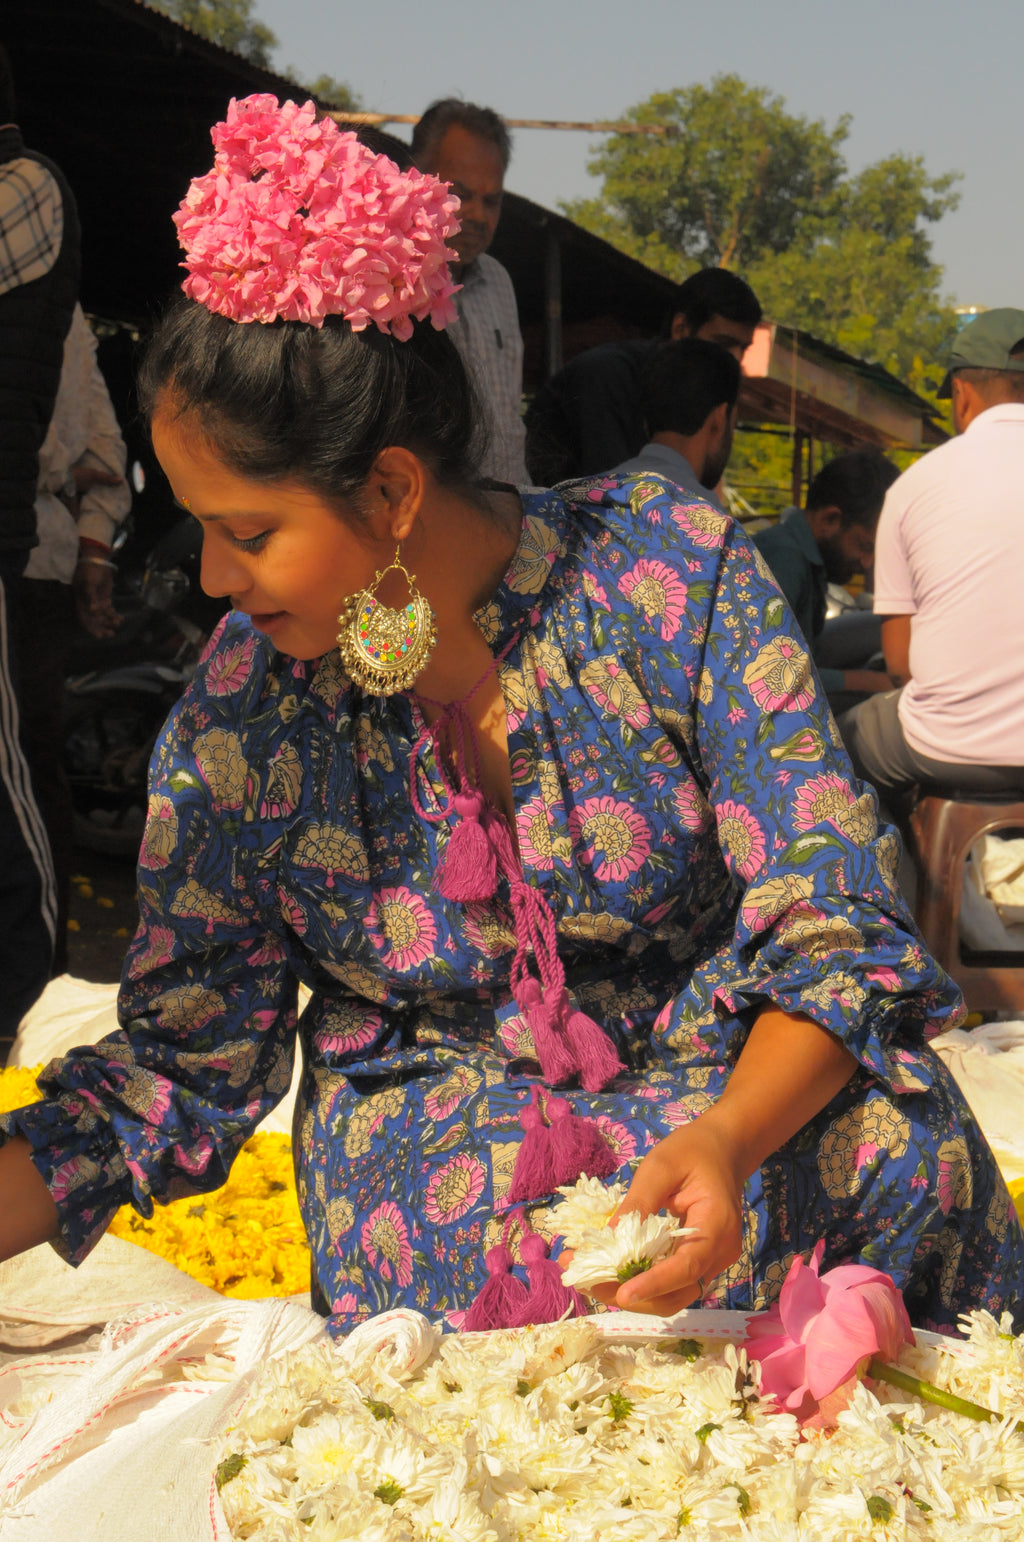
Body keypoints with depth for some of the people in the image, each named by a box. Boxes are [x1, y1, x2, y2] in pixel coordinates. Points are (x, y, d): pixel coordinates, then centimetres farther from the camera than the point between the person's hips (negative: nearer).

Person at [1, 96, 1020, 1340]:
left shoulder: (673, 575, -14)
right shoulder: (236, 712, -7)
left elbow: (832, 926, -16)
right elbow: (181, 1063, 1)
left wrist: (728, 1137, -35)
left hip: (737, 1083, 0)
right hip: (425, 1132, 0)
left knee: (894, 1146, -31)